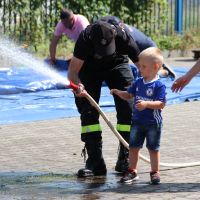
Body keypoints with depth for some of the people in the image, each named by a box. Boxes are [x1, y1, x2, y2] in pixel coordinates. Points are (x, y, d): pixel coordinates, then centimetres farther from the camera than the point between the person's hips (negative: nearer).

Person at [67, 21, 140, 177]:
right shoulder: (85, 38, -37)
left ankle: (125, 159, -3)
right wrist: (77, 84, -54)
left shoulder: (122, 36, -36)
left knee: (127, 107, -12)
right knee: (88, 110, -11)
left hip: (117, 64, 0)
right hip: (90, 68, 0)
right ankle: (95, 162, -8)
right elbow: (73, 71, -32)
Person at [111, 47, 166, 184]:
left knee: (153, 148, 7)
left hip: (153, 123, -6)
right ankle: (132, 171, 18)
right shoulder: (138, 82, 5)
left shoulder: (159, 85, -15)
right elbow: (128, 95, 12)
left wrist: (147, 104, -30)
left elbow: (161, 104, -20)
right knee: (133, 146, 8)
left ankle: (155, 172, 18)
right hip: (137, 121, 6)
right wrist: (118, 92, -5)